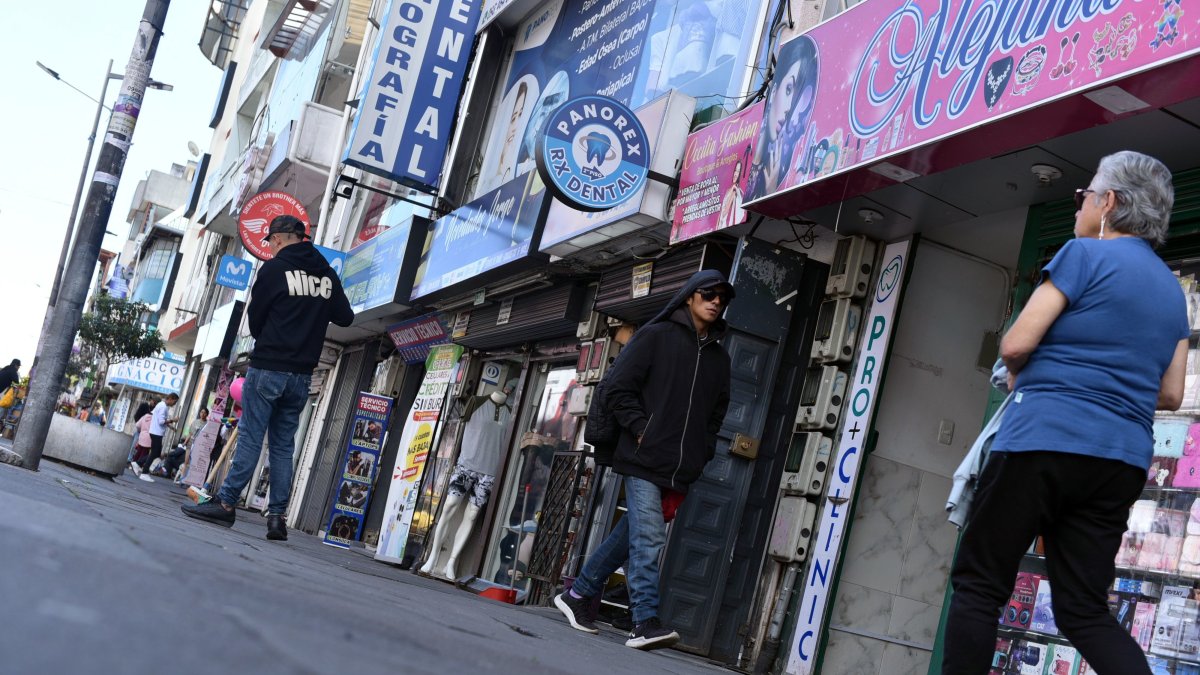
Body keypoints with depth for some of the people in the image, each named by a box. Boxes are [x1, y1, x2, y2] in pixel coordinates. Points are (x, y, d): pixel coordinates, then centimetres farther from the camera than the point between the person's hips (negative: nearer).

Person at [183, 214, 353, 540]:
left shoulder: (273, 269, -6)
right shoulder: (327, 273, 8)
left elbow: (255, 319, -1)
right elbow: (345, 317, 12)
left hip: (267, 368, -5)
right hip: (302, 374, 5)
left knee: (250, 437, -3)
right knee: (283, 445, 7)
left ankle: (225, 503, -3)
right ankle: (277, 516, 4)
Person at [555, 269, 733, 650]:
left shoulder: (719, 357, 18)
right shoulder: (656, 336, 1)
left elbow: (716, 413, 25)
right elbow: (618, 388, -3)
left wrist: (700, 455, 12)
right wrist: (641, 431, -12)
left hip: (679, 472, 6)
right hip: (644, 461, -6)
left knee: (632, 534, 11)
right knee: (649, 538, -14)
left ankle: (577, 595, 24)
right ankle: (645, 622, -14)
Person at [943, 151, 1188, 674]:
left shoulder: (1085, 255, -4)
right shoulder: (1172, 289, 18)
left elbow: (1017, 345, -9)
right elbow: (1170, 395, 17)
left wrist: (1020, 376, 11)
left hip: (1045, 441, -7)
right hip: (1122, 460, 7)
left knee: (978, 584, 2)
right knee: (1085, 612, 7)